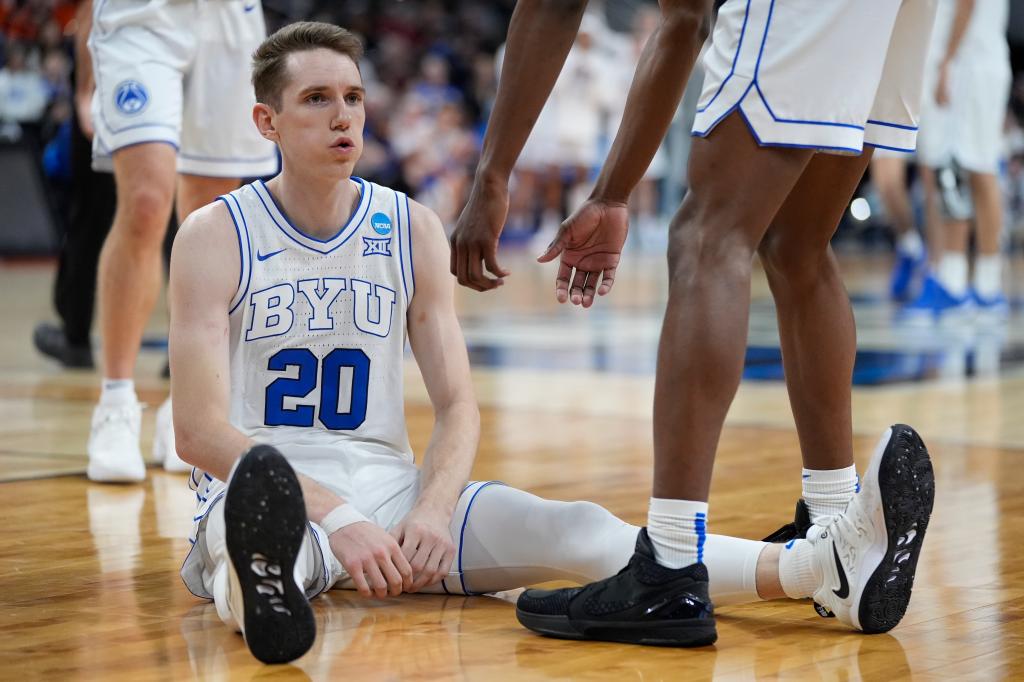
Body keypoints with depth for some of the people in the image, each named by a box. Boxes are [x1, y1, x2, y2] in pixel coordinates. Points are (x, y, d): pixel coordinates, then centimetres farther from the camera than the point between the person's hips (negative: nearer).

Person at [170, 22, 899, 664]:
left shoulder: (412, 230, 7)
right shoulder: (216, 236, -5)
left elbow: (458, 405, 4)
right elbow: (200, 429, -13)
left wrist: (432, 509, -18)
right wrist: (333, 518, -27)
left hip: (387, 485, 4)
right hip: (259, 487, -3)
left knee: (571, 528, -21)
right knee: (261, 512, -42)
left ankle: (822, 569, -40)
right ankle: (264, 586, -80)